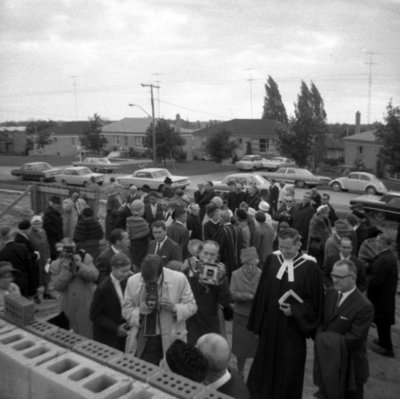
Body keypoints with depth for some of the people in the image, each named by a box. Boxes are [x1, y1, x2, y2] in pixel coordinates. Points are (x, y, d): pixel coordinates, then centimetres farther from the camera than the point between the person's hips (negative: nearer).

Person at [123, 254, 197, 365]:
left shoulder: (179, 279, -11)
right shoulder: (133, 281, -4)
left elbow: (191, 306, -2)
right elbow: (126, 310, 4)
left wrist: (174, 308, -21)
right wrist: (139, 311, -17)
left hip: (170, 341, -1)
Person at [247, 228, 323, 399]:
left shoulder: (310, 266, -14)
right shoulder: (272, 259, -6)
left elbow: (315, 299, -6)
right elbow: (261, 292, 1)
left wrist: (294, 311, -16)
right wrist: (257, 321, 4)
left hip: (293, 325, -3)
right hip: (270, 322, 3)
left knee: (289, 367, 10)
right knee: (266, 361, 17)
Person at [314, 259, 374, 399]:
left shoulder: (364, 306, -21)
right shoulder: (330, 293, 0)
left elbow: (354, 339, -21)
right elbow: (321, 320, 7)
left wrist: (326, 340, -16)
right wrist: (321, 337, -13)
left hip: (349, 365, -5)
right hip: (328, 360, 6)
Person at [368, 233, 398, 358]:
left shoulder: (383, 260, -29)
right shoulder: (390, 255, 3)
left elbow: (376, 280, -27)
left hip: (381, 296, -9)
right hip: (387, 293, 9)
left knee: (382, 322, 5)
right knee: (384, 321, 23)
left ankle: (386, 348, 18)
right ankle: (384, 341, 39)